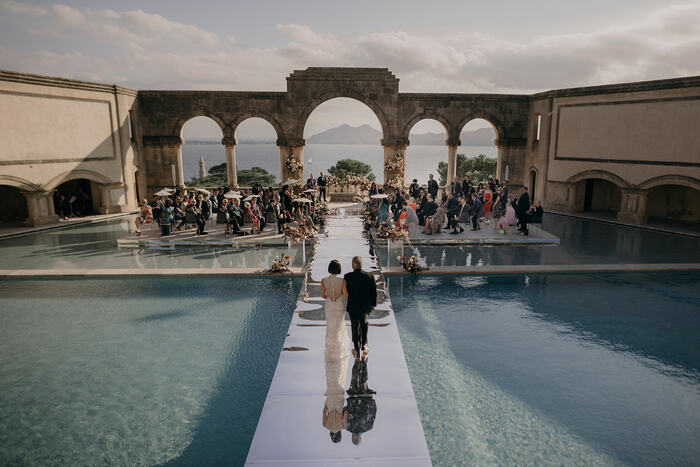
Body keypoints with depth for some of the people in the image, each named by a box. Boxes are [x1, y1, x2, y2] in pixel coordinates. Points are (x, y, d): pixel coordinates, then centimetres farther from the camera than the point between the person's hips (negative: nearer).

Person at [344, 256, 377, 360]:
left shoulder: (347, 277, -16)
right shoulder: (370, 276, -11)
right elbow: (374, 292, -4)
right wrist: (373, 304, 10)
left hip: (352, 307, -1)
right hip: (365, 306, 1)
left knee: (355, 327, 12)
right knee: (364, 325, 25)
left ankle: (357, 351, 18)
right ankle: (364, 346, 26)